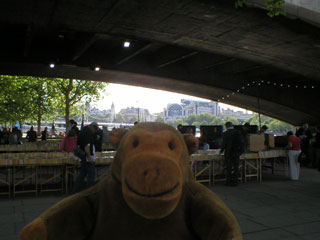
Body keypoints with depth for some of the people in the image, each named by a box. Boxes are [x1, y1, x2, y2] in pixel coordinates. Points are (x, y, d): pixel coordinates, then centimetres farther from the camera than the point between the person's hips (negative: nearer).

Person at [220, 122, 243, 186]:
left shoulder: (225, 134, -9)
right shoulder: (238, 132, 0)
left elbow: (224, 144, -9)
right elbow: (241, 143, 1)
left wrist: (221, 150, 6)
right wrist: (240, 151, 11)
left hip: (228, 153, -2)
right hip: (237, 153, 3)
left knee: (229, 168, 4)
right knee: (236, 167, 8)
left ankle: (229, 182, 8)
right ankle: (235, 181, 11)